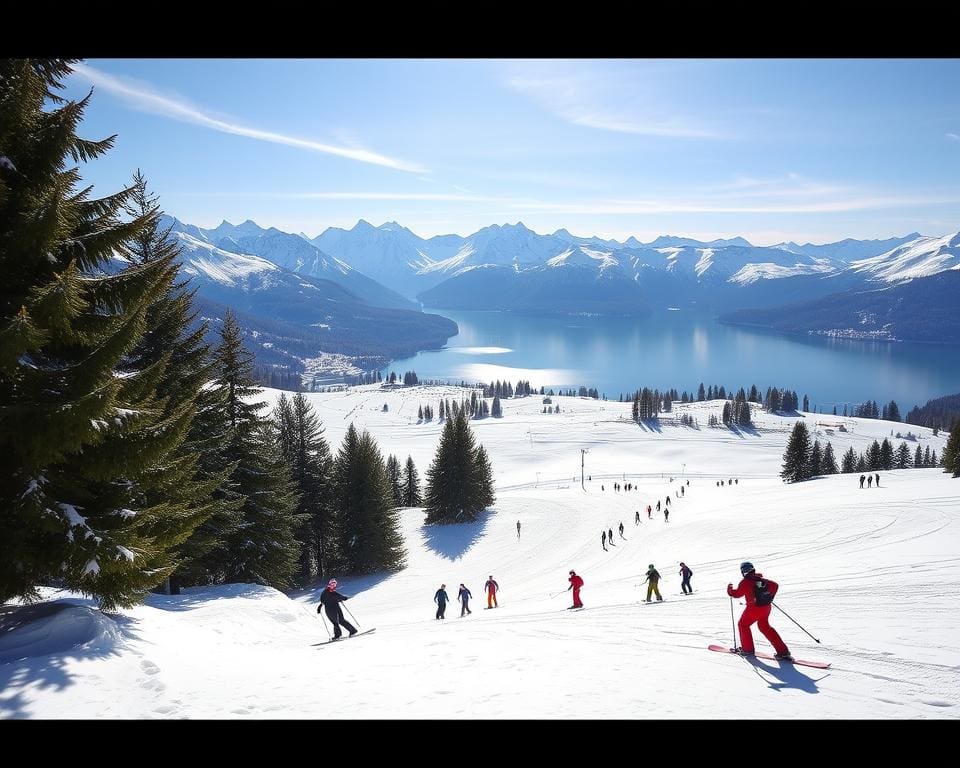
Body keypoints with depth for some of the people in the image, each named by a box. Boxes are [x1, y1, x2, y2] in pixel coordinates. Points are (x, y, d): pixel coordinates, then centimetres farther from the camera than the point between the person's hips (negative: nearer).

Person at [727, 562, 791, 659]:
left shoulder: (745, 582, -13)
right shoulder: (760, 578, 4)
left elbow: (737, 594, -7)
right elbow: (775, 585, 8)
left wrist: (730, 590, 12)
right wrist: (770, 597, 18)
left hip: (754, 608, -6)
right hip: (766, 607, 6)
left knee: (743, 624, 17)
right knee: (764, 626, 22)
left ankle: (747, 649, 19)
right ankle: (782, 650, 15)